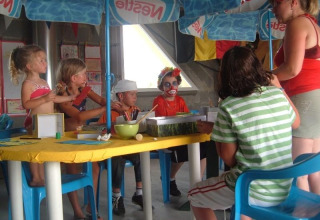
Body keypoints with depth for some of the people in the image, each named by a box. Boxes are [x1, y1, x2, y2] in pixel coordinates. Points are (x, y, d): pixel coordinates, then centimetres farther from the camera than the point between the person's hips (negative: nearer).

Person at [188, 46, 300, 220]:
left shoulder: (228, 107, -16)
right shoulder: (278, 94, -3)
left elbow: (228, 158, -11)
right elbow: (295, 123, 16)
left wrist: (215, 132, 3)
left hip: (253, 192, -5)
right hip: (283, 189, 6)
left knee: (195, 196, 19)